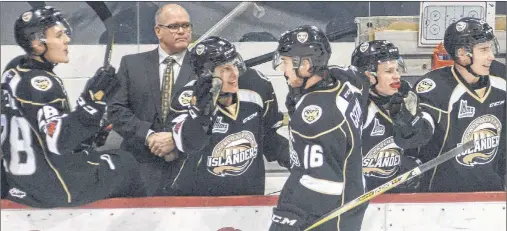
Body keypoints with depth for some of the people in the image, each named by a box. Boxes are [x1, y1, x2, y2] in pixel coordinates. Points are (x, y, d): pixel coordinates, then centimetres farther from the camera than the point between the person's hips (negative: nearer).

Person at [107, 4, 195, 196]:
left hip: (189, 165, 0)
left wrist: (177, 138, -14)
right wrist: (148, 136, -11)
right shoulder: (131, 64, 10)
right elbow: (116, 110, 2)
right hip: (141, 164, 0)